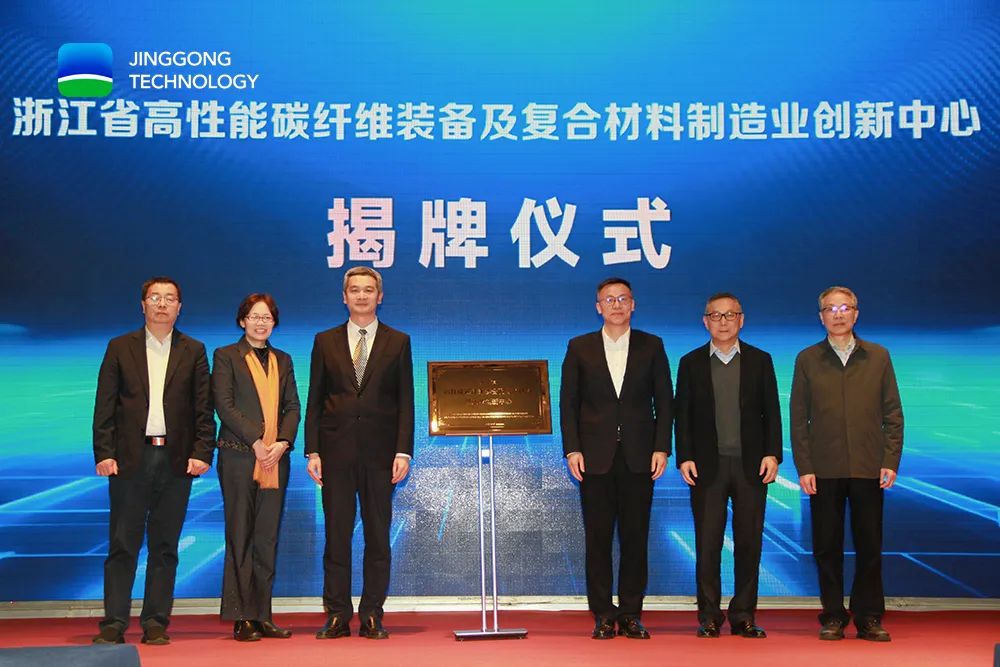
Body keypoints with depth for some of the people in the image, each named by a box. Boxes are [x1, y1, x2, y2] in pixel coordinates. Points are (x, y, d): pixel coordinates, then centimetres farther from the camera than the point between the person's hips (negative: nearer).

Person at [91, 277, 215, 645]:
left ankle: (156, 623, 10)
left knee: (165, 546, 4)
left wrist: (202, 452, -5)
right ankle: (113, 624, 5)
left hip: (176, 459, 1)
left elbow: (204, 408, 6)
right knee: (122, 544, 0)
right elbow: (104, 406, 5)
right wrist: (103, 453, -5)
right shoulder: (120, 348, 9)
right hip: (130, 457, 0)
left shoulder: (193, 351, 10)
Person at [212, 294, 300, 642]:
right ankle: (241, 618, 1)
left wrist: (282, 443, -6)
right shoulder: (226, 356, 5)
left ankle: (262, 616, 7)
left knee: (267, 538, 4)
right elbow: (225, 405, -5)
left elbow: (292, 407, 11)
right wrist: (256, 441, -13)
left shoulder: (283, 360, 18)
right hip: (238, 456, -4)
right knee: (240, 537, -2)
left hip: (275, 458, 4)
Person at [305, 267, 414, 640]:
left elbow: (406, 401, 3)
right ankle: (337, 616, 9)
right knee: (337, 534, 2)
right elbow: (314, 401, 8)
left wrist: (403, 452, -6)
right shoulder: (325, 342, 10)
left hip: (379, 452, -1)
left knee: (378, 536, 3)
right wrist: (312, 451, -1)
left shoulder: (398, 342, 7)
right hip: (336, 451, 1)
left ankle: (372, 616, 10)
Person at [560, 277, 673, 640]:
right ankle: (603, 615, 9)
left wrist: (662, 448, -3)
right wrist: (572, 449, -4)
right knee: (598, 537, 2)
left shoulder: (652, 346, 8)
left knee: (635, 536, 3)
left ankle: (631, 613, 12)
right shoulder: (579, 348, 7)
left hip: (639, 456, 0)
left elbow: (664, 400, 6)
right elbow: (568, 402, 5)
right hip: (596, 457, 0)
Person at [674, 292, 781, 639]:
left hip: (751, 465, 1)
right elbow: (682, 414, 6)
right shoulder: (691, 363, 8)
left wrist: (772, 454, -3)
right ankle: (709, 616, 9)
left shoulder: (760, 360, 9)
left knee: (749, 542, 3)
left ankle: (743, 615, 12)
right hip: (708, 466, -1)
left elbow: (771, 411, 7)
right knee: (707, 544, 1)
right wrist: (684, 457, -4)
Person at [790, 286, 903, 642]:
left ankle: (869, 617, 14)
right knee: (827, 547, 3)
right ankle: (833, 616, 13)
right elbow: (799, 418, 4)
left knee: (870, 546, 4)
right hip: (824, 469, 0)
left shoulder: (878, 356, 8)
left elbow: (893, 413, 6)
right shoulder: (807, 359, 6)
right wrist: (803, 467, -4)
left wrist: (891, 461, -3)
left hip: (868, 468, 0)